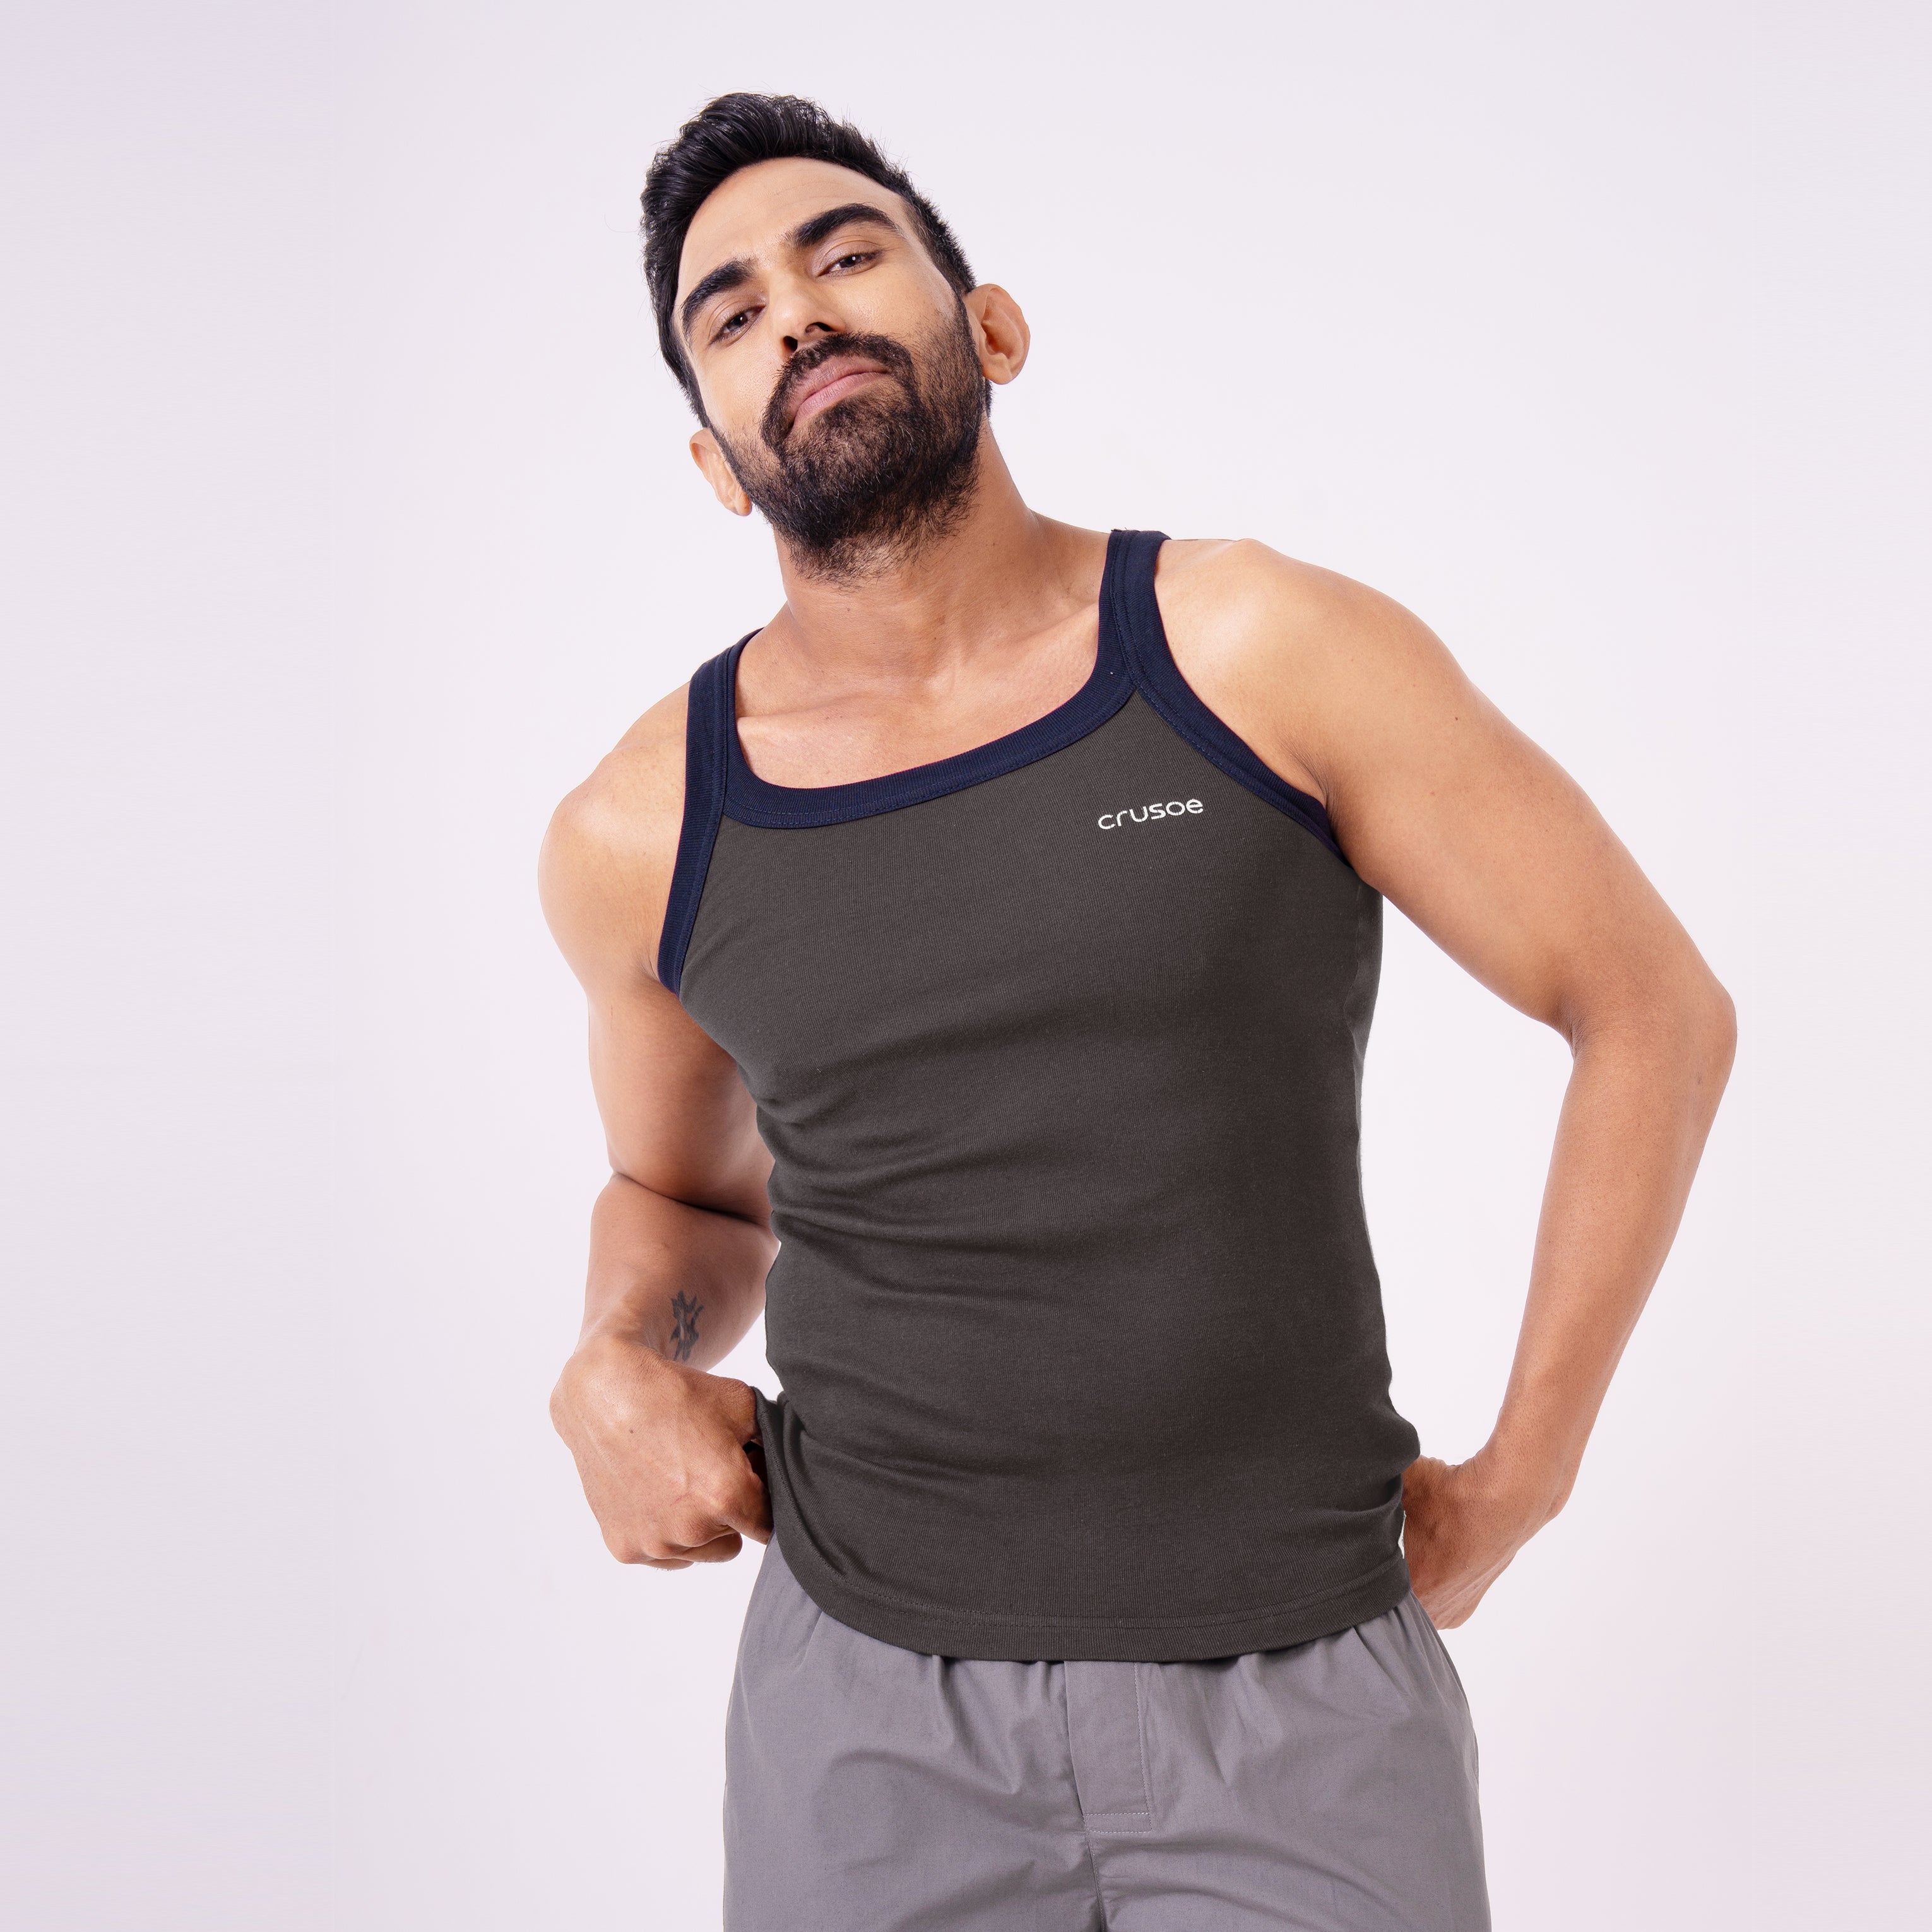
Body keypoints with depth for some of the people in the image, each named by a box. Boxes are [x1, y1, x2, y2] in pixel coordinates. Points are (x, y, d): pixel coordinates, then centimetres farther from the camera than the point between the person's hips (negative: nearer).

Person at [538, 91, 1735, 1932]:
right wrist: (619, 1368, -4)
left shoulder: (1263, 654, -9)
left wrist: (1516, 1483, -1)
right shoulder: (642, 831, -1)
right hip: (871, 1708, 2)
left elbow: (1655, 1010, -2)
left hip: (1303, 1699, -1)